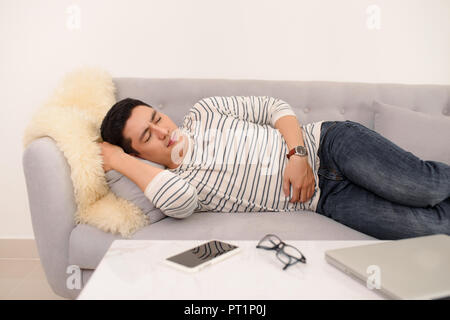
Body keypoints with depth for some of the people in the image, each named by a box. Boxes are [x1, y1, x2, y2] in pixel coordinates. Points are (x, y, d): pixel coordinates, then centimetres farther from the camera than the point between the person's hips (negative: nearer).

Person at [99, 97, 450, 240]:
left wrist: (297, 154, -12)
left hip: (326, 142, 2)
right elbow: (177, 198, -25)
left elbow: (273, 107, 6)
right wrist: (117, 159, -12)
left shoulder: (203, 112, 7)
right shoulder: (169, 184, 1)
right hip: (324, 199, -1)